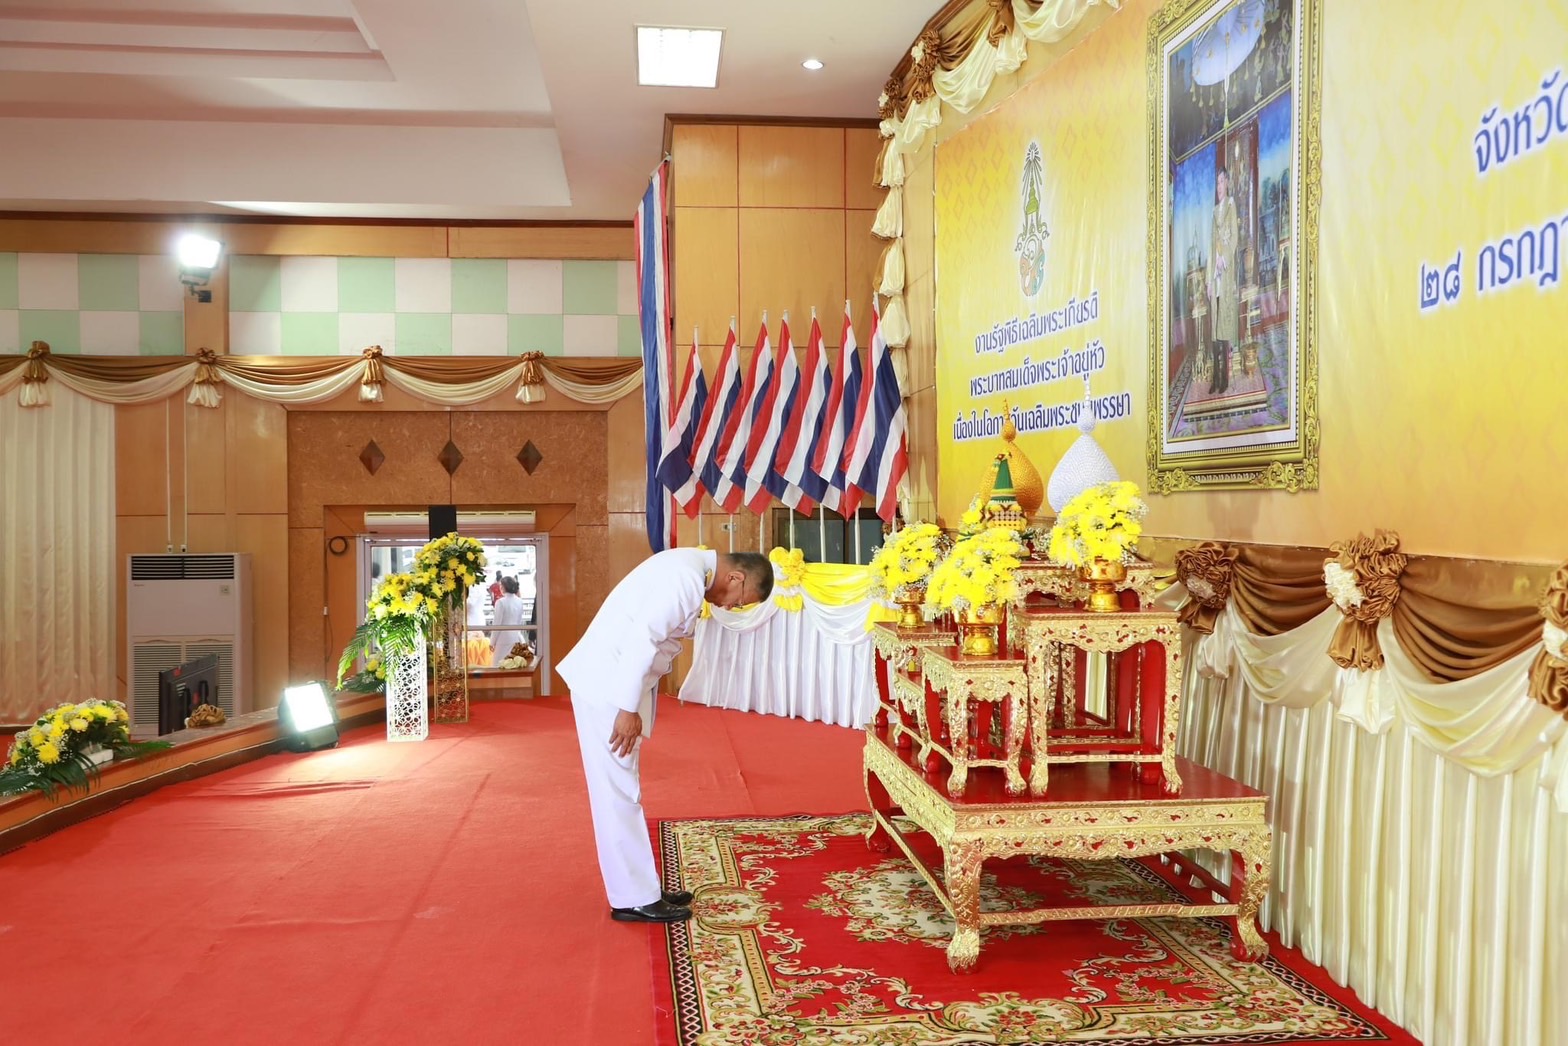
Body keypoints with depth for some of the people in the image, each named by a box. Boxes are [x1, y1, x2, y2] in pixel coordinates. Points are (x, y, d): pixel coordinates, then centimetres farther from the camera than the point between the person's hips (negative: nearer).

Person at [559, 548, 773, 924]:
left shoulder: (690, 569, 12)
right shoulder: (686, 578, -20)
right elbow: (641, 639, -26)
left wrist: (633, 704, 15)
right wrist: (628, 709, -22)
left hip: (614, 683, 10)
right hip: (605, 685, -10)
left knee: (622, 793, 14)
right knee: (618, 794, -3)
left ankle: (639, 888, 23)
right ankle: (635, 899, 5)